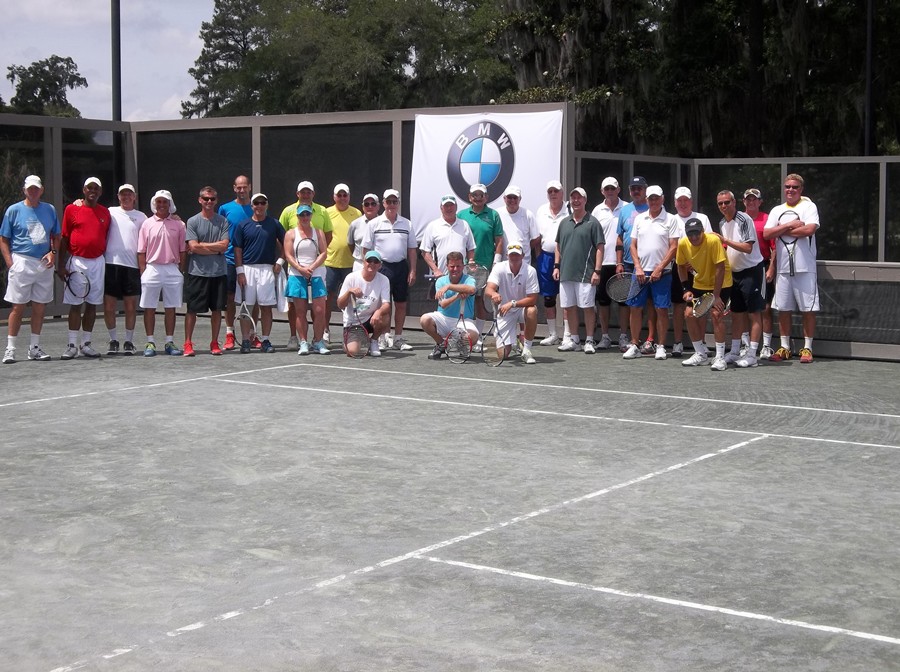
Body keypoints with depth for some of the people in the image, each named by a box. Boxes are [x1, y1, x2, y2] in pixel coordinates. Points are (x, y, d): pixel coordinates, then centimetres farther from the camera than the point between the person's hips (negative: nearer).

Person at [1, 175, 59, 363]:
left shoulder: (50, 210, 11)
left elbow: (56, 236, 19)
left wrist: (53, 252, -1)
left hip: (44, 264, 4)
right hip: (22, 262, -3)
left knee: (39, 307, 6)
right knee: (18, 307, -4)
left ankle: (34, 347, 15)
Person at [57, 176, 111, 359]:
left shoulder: (105, 213, 9)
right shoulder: (72, 209, 0)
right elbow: (64, 238, 1)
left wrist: (109, 262, 9)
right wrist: (61, 264, -4)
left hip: (97, 262, 3)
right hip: (76, 261, -3)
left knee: (92, 304, 5)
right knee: (75, 304, -2)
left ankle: (86, 344, 12)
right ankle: (72, 345, 0)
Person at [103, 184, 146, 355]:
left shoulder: (141, 217, 12)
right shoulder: (110, 212, 11)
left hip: (132, 266, 0)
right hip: (111, 264, 0)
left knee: (131, 307, 2)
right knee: (108, 306, 0)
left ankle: (128, 341, 15)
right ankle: (113, 340, 15)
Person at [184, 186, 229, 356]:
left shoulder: (223, 221, 5)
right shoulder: (193, 221, 1)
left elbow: (224, 245, -5)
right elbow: (193, 247, -9)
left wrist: (201, 245, -7)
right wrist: (216, 249, -7)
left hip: (219, 273, 2)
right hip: (197, 272, -2)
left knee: (217, 309, 7)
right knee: (192, 309, 1)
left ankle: (214, 343, 16)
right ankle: (188, 343, 7)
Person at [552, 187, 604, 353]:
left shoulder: (592, 223, -3)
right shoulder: (564, 223, 13)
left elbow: (599, 248, -6)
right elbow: (558, 246, 21)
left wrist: (597, 271, -12)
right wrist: (557, 266, 11)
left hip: (585, 275, -6)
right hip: (566, 273, 6)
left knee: (587, 307, -2)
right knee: (569, 307, 9)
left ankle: (589, 341, 5)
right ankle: (574, 340, 18)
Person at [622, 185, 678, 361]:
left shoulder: (670, 219, 0)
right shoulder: (639, 219, 10)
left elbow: (673, 248, -4)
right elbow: (633, 245, 11)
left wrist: (659, 269, -10)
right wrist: (638, 268, -2)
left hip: (661, 272, -3)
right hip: (641, 271, 3)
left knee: (661, 309, -1)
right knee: (635, 308, 1)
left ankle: (660, 346, 8)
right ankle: (634, 346, 8)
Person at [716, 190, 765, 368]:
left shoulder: (744, 220, -15)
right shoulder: (722, 223, 10)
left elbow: (748, 248, -22)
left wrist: (726, 241, -25)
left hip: (751, 271, -8)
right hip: (735, 273, 8)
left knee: (753, 313, -5)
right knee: (736, 313, 10)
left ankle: (751, 354, -5)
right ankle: (734, 352, 16)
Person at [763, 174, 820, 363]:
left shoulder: (809, 206, 0)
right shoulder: (777, 210, 13)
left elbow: (809, 229, -17)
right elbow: (766, 233, 1)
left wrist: (782, 230, -6)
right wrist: (790, 225, -9)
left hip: (805, 267, -4)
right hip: (783, 267, 4)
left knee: (808, 309, -1)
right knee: (783, 308, 7)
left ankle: (807, 348, 6)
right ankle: (784, 347, 16)